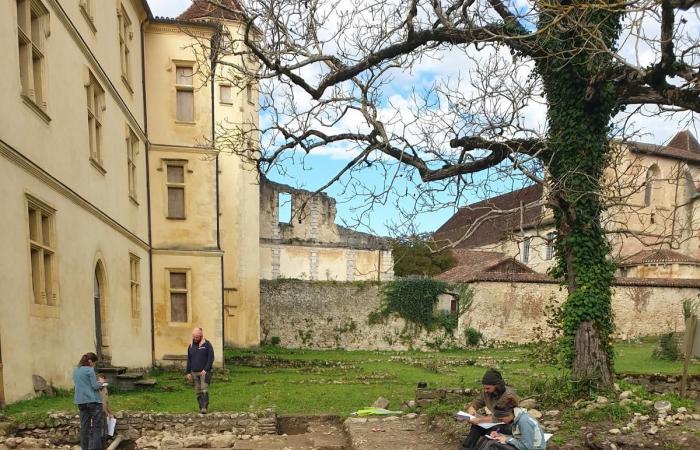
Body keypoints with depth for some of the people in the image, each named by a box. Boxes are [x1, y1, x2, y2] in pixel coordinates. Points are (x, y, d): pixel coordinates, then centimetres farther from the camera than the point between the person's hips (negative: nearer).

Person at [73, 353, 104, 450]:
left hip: (81, 401, 7)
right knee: (97, 425, -1)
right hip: (93, 401, -7)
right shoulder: (89, 370, -12)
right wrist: (101, 385, 8)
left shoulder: (75, 370, 10)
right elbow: (95, 386, -14)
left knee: (84, 425, 12)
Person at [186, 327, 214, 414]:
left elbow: (211, 358, -8)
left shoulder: (207, 344, -5)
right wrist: (188, 372, 11)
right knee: (198, 391, 5)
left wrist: (206, 370, -15)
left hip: (204, 372, -4)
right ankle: (201, 407, 11)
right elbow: (189, 360, 15)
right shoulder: (191, 346, 10)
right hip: (194, 373, 5)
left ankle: (204, 407, -14)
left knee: (204, 390, -13)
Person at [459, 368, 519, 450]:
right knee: (476, 427, -24)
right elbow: (473, 404, 6)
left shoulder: (509, 395, -22)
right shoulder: (485, 392, -4)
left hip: (510, 425, -5)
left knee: (493, 431, -34)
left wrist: (479, 420, -34)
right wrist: (471, 410, -18)